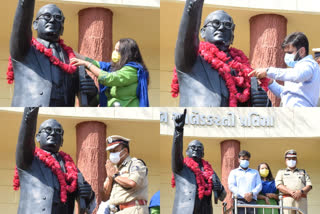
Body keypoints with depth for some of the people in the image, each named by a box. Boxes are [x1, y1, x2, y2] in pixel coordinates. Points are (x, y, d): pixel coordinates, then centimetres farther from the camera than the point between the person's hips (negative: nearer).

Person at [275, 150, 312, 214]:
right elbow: (279, 186, 4)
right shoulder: (281, 172, 23)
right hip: (287, 199, -1)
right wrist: (291, 192, -12)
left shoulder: (303, 172, 28)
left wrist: (301, 192, -9)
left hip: (302, 199, 1)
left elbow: (309, 186, 13)